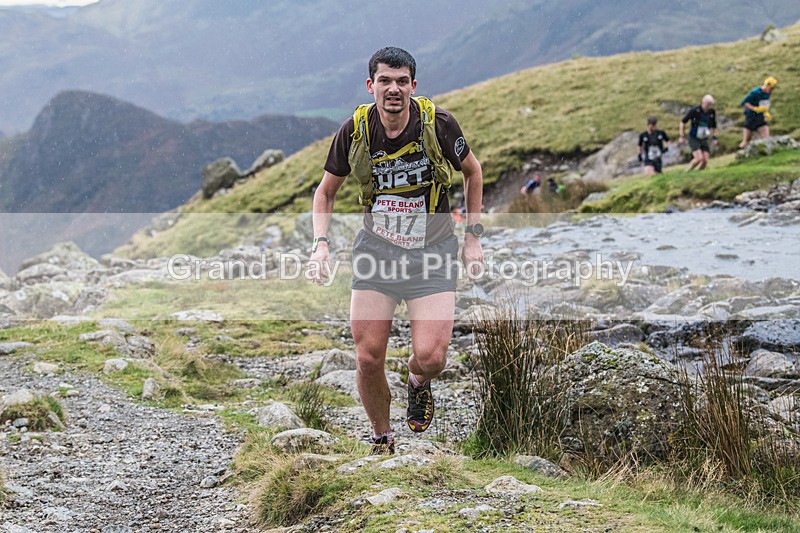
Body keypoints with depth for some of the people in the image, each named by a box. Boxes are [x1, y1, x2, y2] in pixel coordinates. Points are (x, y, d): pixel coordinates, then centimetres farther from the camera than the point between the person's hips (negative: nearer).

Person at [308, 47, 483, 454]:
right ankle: (382, 439, 20)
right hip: (376, 249, 2)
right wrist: (320, 244, -8)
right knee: (368, 359, -5)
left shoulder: (437, 123, -13)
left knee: (430, 356, -16)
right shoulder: (356, 130, -9)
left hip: (432, 251, -1)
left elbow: (473, 172, 6)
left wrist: (473, 237, 5)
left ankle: (418, 382, 22)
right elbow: (326, 191, 7)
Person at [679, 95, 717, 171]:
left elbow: (713, 126, 16)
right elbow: (683, 122, -4)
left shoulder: (712, 112, -3)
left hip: (704, 139, 5)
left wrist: (714, 138, 6)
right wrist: (682, 136, -7)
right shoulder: (694, 111, -16)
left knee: (705, 161, -7)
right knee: (699, 158, -21)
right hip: (694, 139, -5)